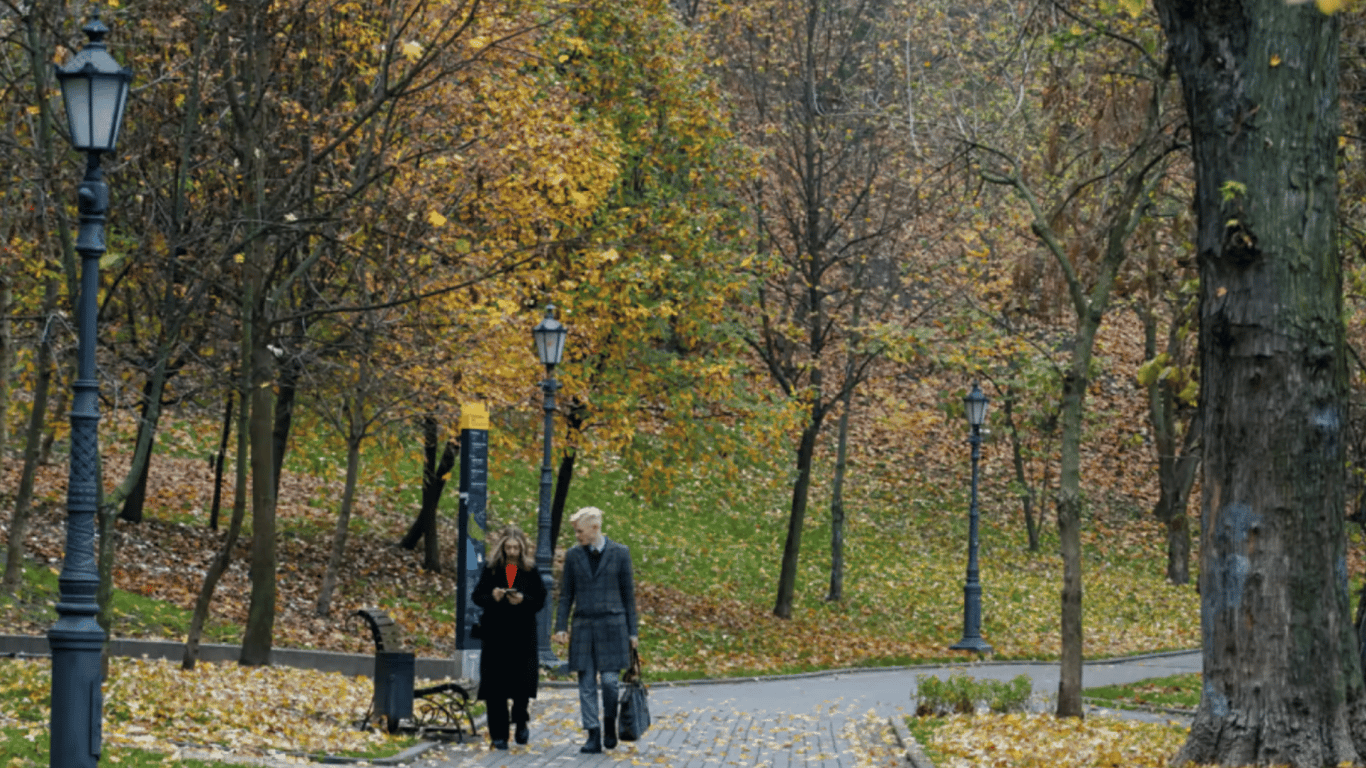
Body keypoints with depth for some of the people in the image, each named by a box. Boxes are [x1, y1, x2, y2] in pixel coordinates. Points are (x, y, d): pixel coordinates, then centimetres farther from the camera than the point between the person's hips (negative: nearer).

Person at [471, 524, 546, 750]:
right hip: (495, 634, 1)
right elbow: (476, 596, 4)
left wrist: (523, 600, -16)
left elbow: (540, 600, 3)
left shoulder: (530, 571, 5)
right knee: (495, 687, -1)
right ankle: (498, 734, 5)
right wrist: (492, 597, -15)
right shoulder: (491, 570, 6)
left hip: (523, 635, -1)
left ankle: (521, 720, 23)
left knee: (523, 679, -6)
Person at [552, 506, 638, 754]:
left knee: (610, 680, -7)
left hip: (611, 624, -2)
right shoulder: (573, 556, 7)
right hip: (583, 626, 2)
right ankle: (593, 735, 4)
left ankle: (610, 725, 16)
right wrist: (560, 626, 2)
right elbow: (566, 594, 11)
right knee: (586, 684, 0)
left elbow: (628, 593, 5)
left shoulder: (620, 553, 1)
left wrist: (632, 631, 3)